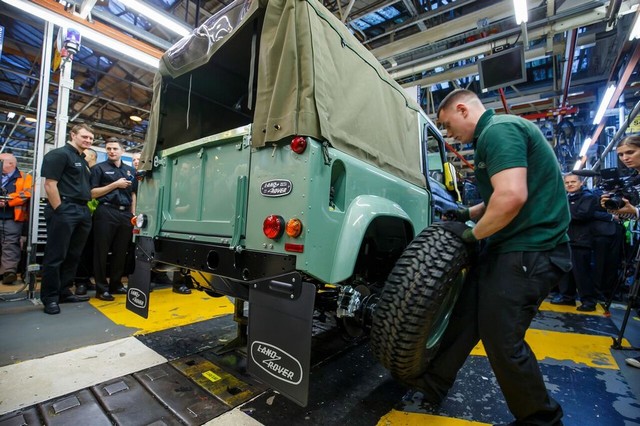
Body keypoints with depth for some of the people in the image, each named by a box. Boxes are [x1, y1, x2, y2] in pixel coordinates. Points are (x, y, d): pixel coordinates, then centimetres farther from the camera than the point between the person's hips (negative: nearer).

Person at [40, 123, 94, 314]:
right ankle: (50, 297, 9)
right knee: (56, 255, -1)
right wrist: (59, 211, -16)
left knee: (73, 255, 12)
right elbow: (50, 185, -13)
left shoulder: (83, 161, 20)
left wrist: (87, 209, 14)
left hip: (82, 211, 8)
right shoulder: (59, 154, -5)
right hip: (64, 211, -8)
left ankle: (64, 292, 22)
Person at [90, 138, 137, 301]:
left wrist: (133, 214, 11)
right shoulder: (99, 168, 4)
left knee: (121, 251, 9)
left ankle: (116, 284, 20)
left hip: (125, 214, 4)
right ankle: (101, 288, 8)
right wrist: (115, 184, -10)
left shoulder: (131, 170, 16)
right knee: (102, 251, 0)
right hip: (106, 213, -4)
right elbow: (92, 193, -3)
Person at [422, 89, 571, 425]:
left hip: (529, 252, -10)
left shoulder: (499, 130, -15)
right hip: (508, 246, 10)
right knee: (467, 314, 14)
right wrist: (467, 214, 15)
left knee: (501, 339, 1)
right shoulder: (493, 135, 17)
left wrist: (471, 234, -15)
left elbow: (512, 197, -28)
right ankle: (435, 381, 30)